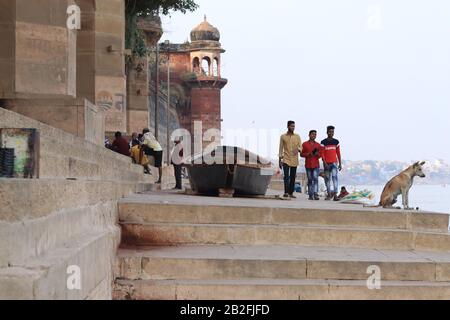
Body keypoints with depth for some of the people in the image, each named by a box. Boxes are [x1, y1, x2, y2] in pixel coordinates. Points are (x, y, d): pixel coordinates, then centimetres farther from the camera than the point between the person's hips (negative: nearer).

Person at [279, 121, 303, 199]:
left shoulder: (297, 137, 9)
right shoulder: (283, 137, 5)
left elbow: (301, 147, 5)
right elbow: (281, 149, 6)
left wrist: (298, 149, -19)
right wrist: (280, 159, 0)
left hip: (294, 160, 2)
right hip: (286, 159, -2)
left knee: (293, 177, 5)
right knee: (286, 176, -15)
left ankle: (291, 193, 11)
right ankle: (286, 192, -21)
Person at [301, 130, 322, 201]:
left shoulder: (318, 145, 11)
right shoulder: (305, 144, 6)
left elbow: (320, 155, 13)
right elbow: (302, 154, 5)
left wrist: (317, 154, -9)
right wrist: (308, 154, -12)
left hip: (316, 165, 0)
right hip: (308, 165, 0)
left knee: (315, 179, -12)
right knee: (310, 180, 2)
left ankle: (316, 194, -20)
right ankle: (310, 195, 5)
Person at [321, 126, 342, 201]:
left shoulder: (336, 142, 7)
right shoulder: (323, 142, 0)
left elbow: (338, 153, 10)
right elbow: (322, 154, -3)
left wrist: (340, 164, 7)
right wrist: (325, 163, -13)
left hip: (334, 163, 0)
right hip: (327, 163, 0)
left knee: (334, 176, -16)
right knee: (327, 178, 5)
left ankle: (335, 194, -22)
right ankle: (329, 194, 12)